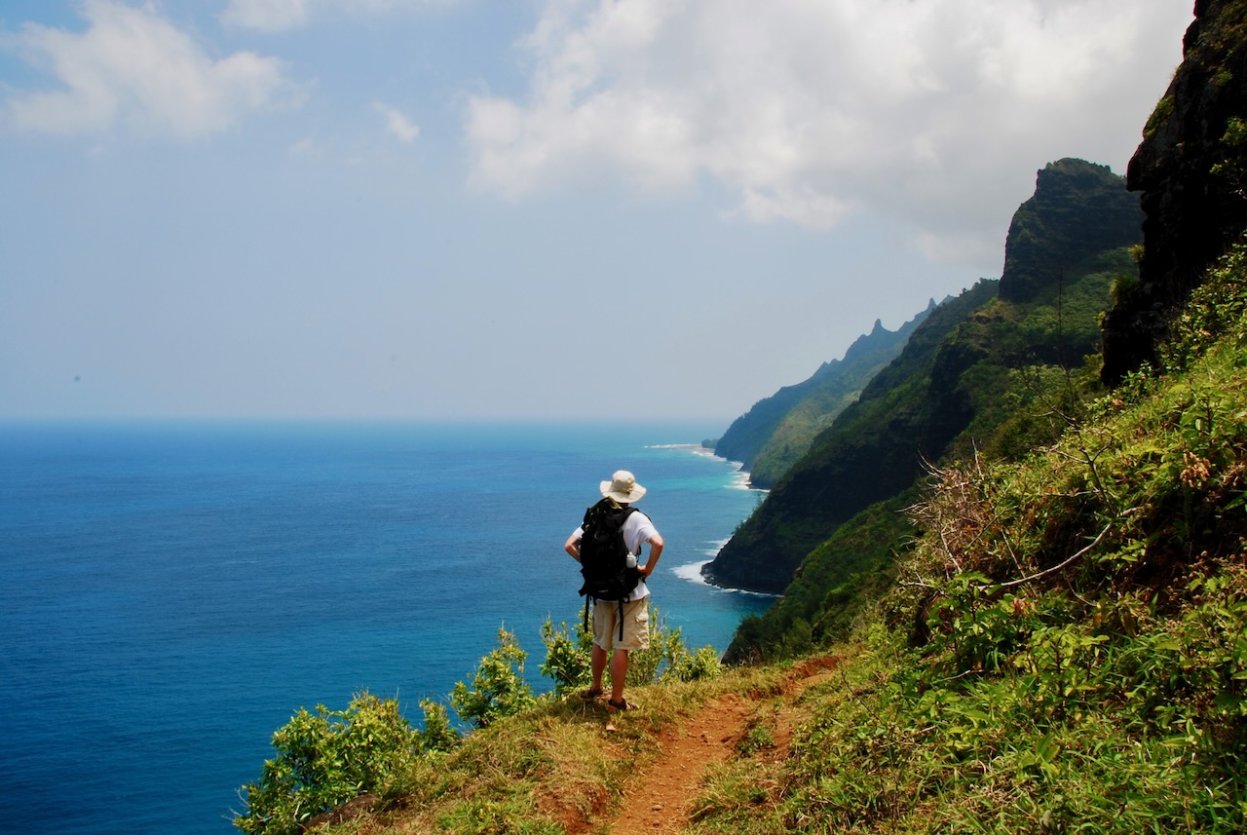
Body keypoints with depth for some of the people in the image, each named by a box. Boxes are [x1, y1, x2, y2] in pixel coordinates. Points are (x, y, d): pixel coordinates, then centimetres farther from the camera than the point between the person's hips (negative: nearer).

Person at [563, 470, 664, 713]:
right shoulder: (636, 519, -12)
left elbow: (569, 546, -4)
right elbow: (658, 543, -27)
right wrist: (648, 569, -13)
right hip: (630, 593, -4)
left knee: (600, 643, 21)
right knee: (621, 647, 2)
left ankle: (595, 688, 37)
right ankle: (616, 699, 7)